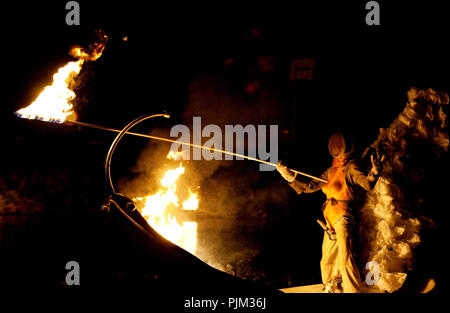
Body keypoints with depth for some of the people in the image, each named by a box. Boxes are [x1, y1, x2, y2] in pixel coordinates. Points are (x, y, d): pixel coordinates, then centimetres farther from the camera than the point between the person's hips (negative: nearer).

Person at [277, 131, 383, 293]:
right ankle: (331, 288, 39)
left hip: (343, 216, -8)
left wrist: (375, 171, -43)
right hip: (330, 218, 8)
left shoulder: (351, 167, -6)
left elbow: (367, 184, -22)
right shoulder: (331, 171, 16)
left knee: (344, 256, -18)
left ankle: (353, 290, -18)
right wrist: (288, 175, 16)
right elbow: (310, 186, 21)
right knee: (328, 258, 19)